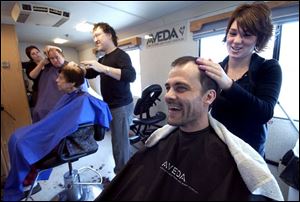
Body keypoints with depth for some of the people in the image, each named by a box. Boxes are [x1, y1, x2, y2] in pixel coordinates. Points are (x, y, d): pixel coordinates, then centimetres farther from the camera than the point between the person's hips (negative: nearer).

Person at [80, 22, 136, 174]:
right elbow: (89, 74, 24)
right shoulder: (103, 59, 17)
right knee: (121, 141, 17)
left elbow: (131, 76, -30)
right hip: (111, 106, 8)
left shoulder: (120, 55, -12)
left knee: (119, 143, -2)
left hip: (121, 106, -8)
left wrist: (102, 68, -34)